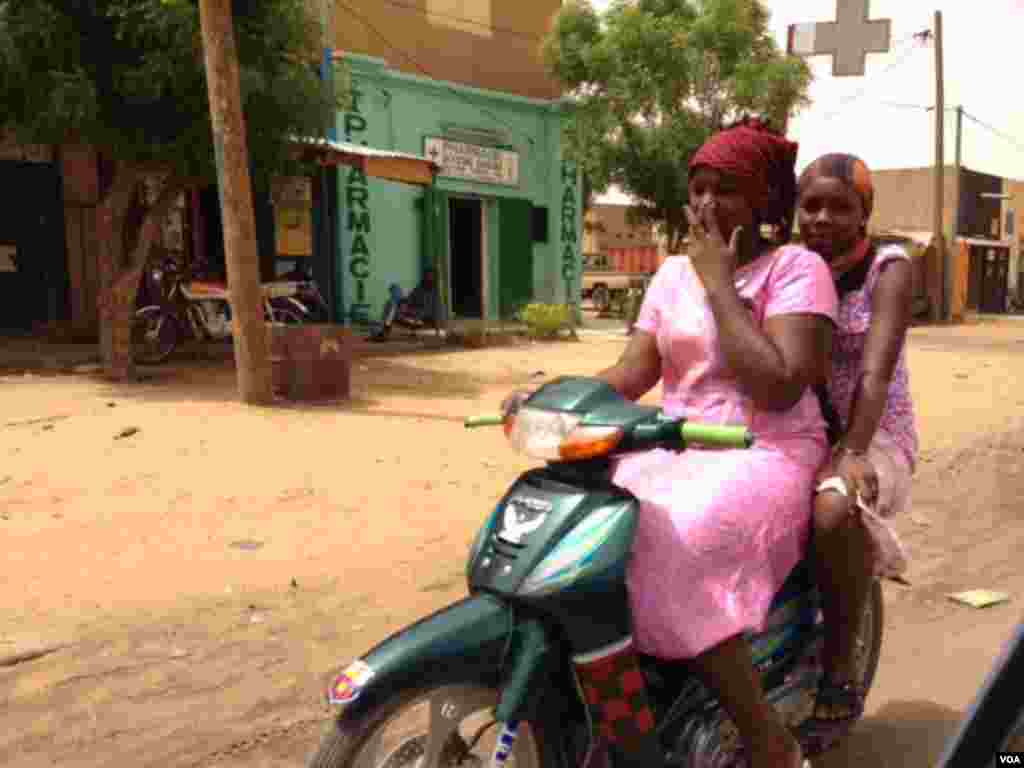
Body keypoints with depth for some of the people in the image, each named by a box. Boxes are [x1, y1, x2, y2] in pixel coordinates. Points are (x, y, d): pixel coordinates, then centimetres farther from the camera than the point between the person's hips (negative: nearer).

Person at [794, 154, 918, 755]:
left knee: (833, 512, -36)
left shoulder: (888, 268, -7)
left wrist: (851, 453, -35)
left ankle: (841, 668, -14)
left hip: (870, 437, -5)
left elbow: (875, 370, -21)